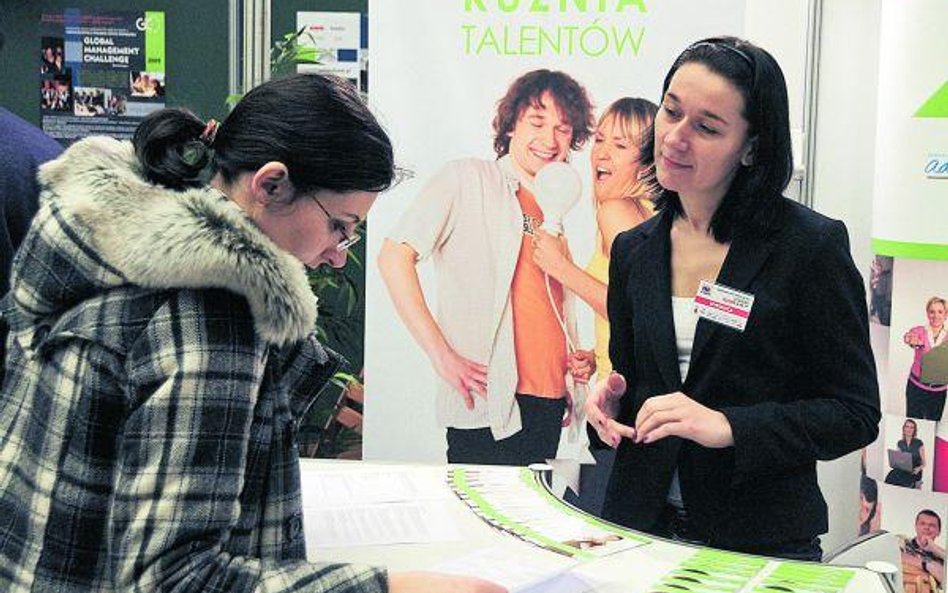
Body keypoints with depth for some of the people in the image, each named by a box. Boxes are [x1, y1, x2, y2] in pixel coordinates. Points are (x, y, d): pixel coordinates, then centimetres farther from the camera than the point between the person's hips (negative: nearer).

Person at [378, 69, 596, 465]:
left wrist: (579, 361, 7)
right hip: (488, 407, -6)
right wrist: (441, 355, -15)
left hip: (550, 405, 7)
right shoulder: (469, 180, -1)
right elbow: (394, 257, -10)